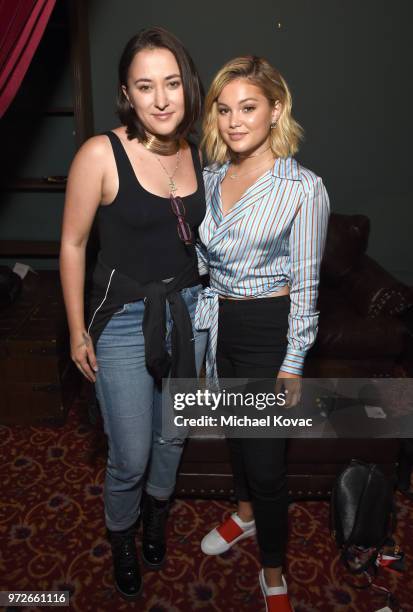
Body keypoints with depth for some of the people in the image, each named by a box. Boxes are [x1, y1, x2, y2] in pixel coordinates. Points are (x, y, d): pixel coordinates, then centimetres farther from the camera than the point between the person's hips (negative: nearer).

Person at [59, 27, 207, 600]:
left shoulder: (198, 153, 0)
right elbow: (73, 244, -8)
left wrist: (207, 305, 13)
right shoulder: (100, 155, -15)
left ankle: (156, 517, 52)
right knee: (131, 457, 5)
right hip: (124, 321, -4)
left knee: (173, 434, 21)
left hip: (189, 312, 5)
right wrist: (77, 331, -5)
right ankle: (121, 538, 40)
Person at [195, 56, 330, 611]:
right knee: (235, 428, 23)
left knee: (265, 456, 1)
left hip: (269, 330, -5)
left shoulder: (303, 189, -15)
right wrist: (202, 328, 11)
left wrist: (293, 364, -10)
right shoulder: (211, 178, 2)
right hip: (219, 323, 6)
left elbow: (305, 284, -11)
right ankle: (246, 513, 51)